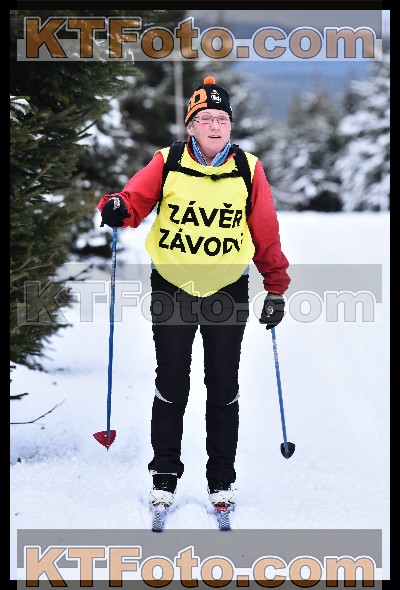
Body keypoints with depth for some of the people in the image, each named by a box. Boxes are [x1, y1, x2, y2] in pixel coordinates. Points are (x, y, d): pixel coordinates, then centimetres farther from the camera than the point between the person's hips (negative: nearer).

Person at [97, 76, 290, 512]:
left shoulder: (248, 169, -2)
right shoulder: (167, 163, -5)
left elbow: (266, 232, 3)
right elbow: (137, 199, -7)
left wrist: (276, 289, 5)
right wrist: (116, 209, -32)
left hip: (228, 291, 1)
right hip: (172, 288, -1)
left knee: (223, 388, 8)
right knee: (171, 386, 6)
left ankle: (221, 479, 19)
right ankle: (164, 476, 18)